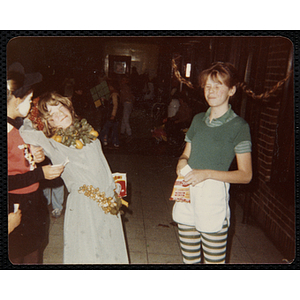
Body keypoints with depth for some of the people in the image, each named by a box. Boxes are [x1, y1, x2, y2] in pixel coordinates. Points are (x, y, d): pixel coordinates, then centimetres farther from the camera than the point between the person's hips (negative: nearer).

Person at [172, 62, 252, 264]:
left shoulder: (238, 126, -7)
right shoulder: (198, 120, 10)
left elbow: (245, 175, -8)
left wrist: (207, 173, -18)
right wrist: (182, 162, -4)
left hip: (214, 196, -5)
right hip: (187, 194, 5)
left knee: (214, 260, 3)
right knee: (189, 258, 15)